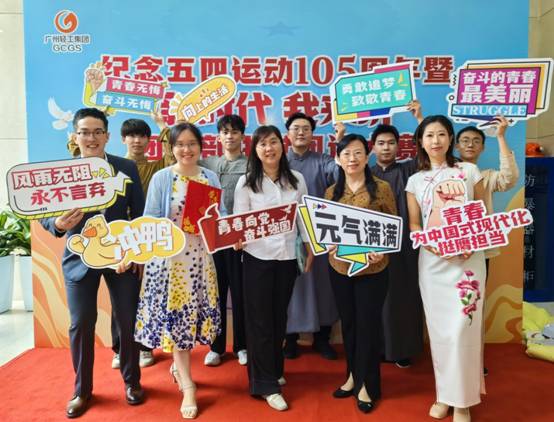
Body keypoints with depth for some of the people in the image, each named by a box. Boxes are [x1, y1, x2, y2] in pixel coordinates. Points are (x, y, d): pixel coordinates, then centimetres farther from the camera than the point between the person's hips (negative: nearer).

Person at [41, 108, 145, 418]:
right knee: (80, 326, 8)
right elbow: (46, 217, -2)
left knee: (129, 322, 8)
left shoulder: (127, 168, -1)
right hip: (80, 258, 0)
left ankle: (132, 381, 30)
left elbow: (140, 213, 0)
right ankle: (82, 389, 29)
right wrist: (58, 224, -25)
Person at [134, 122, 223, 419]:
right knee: (175, 317, 2)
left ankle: (178, 366, 37)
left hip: (201, 257, 4)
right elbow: (149, 220, -6)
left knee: (195, 314, 11)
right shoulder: (161, 178, -4)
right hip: (170, 258, -4)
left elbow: (221, 214, 9)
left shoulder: (211, 177, 7)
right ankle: (188, 386, 15)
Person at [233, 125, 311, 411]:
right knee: (259, 319, 4)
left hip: (287, 256, 3)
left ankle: (275, 370, 37)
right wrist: (237, 240, -25)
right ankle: (266, 385, 16)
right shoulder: (246, 182, -4)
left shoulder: (297, 180, 3)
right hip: (257, 257, -3)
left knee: (279, 316, 17)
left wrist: (310, 249, 8)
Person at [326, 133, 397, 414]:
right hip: (339, 267, 4)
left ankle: (366, 384, 24)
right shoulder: (331, 192, 5)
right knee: (348, 322, 16)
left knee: (368, 323, 6)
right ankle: (353, 375, 35)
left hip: (372, 268, -3)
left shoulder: (382, 188, -6)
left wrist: (382, 251, -20)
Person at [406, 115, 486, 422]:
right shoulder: (416, 181, 10)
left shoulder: (469, 171, 6)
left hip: (468, 258, -2)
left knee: (461, 328, -4)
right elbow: (413, 225, 8)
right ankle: (444, 393, 24)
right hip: (432, 261, 2)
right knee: (438, 328, 7)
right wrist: (431, 245, -11)